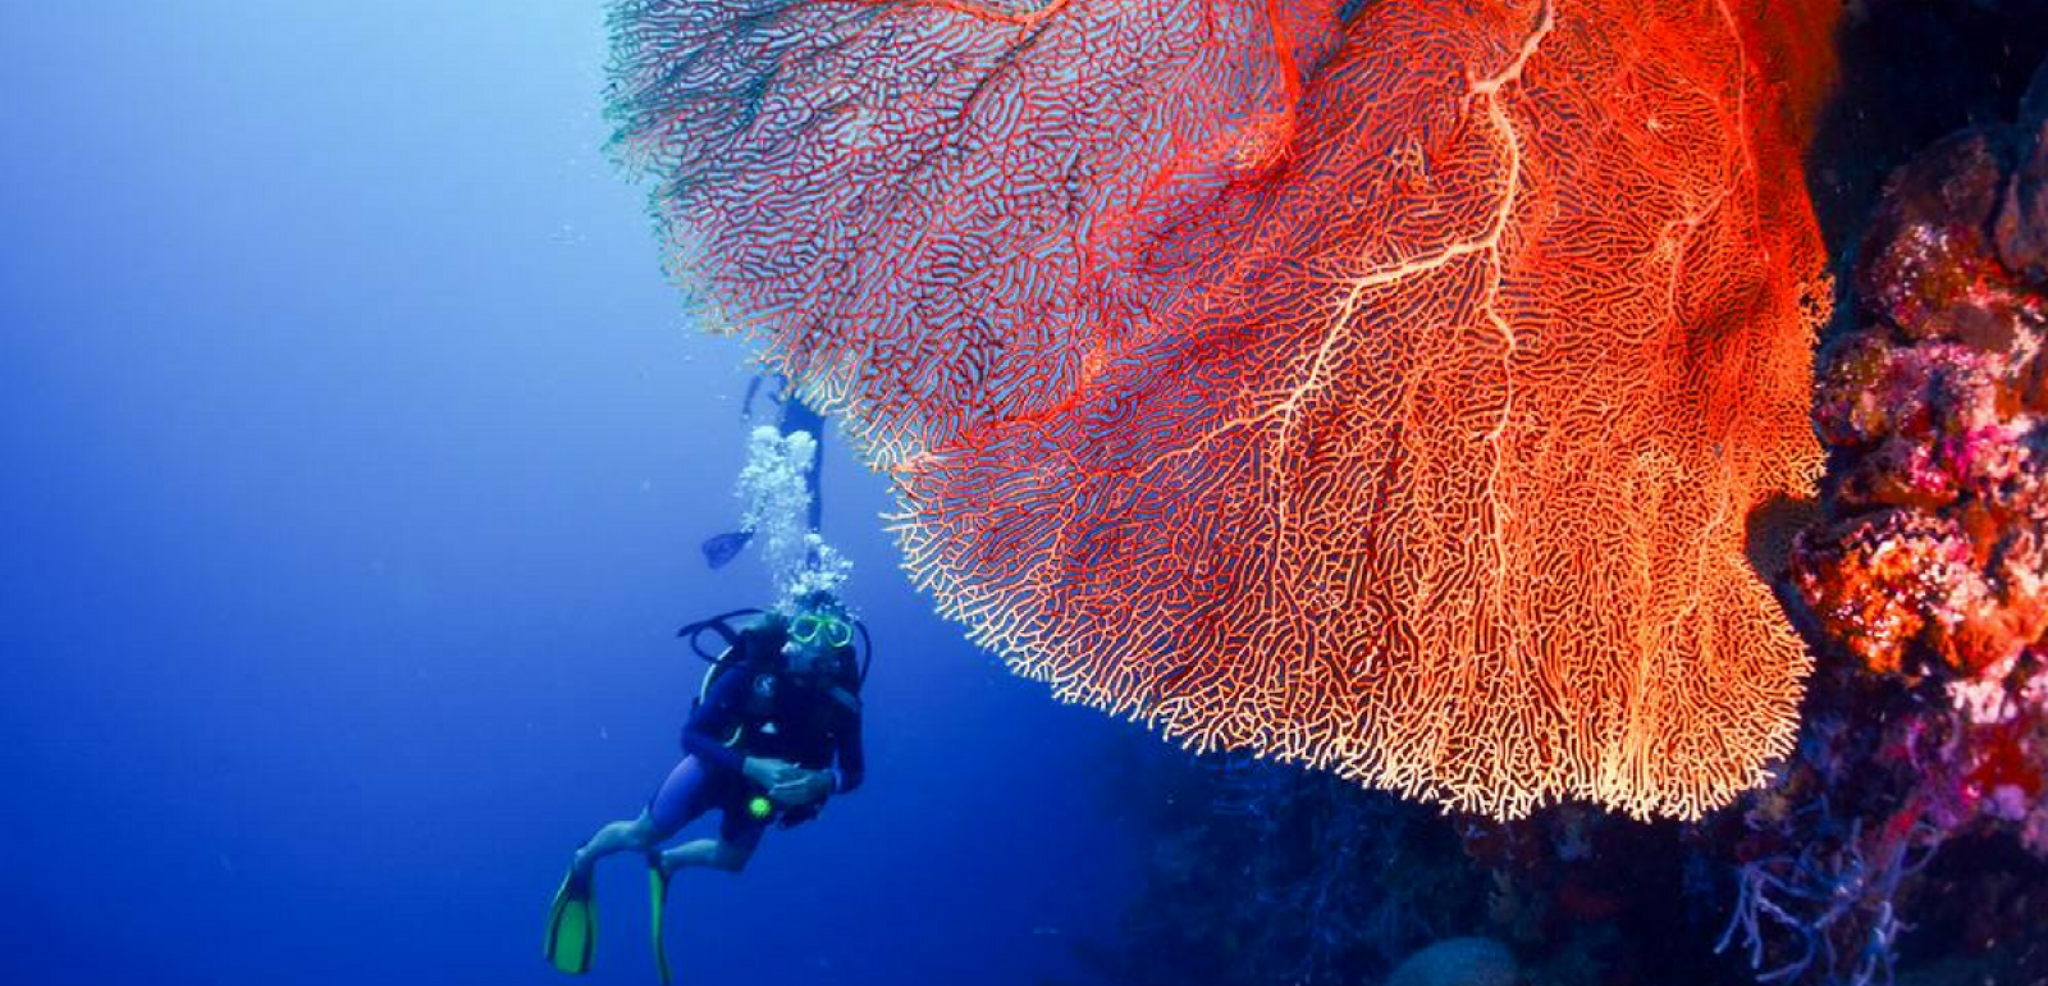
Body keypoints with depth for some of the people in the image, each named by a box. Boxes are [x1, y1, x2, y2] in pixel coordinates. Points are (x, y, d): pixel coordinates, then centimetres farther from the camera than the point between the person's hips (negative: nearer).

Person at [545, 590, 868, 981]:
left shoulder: (840, 698, -28)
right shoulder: (751, 673, -36)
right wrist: (750, 766, -46)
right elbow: (692, 736, -32)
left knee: (731, 861, 23)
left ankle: (665, 862, 54)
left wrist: (823, 781, -41)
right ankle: (582, 862, 44)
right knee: (639, 836, 12)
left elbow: (854, 771, -18)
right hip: (716, 768, -3)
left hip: (765, 784, 4)